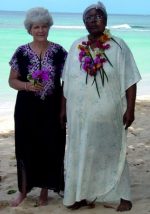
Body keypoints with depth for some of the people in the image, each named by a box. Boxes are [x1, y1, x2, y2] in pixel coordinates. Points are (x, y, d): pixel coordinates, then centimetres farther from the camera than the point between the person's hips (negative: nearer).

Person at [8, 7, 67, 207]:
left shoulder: (58, 51, -1)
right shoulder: (21, 52, -1)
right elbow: (12, 80, 4)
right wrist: (27, 86, -16)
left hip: (52, 109, 0)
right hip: (27, 109, 0)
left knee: (50, 150, 5)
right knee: (26, 149, 6)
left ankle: (44, 191, 23)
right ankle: (23, 190, 24)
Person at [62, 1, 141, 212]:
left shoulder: (118, 46, -6)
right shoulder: (76, 47, 5)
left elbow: (130, 80, -6)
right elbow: (66, 81, 9)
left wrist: (130, 108, -11)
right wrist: (63, 108, 9)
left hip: (107, 113, -3)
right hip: (80, 113, 3)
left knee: (111, 153, 6)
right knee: (80, 153, 9)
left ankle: (122, 196, 18)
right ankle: (82, 195, 22)